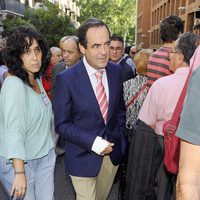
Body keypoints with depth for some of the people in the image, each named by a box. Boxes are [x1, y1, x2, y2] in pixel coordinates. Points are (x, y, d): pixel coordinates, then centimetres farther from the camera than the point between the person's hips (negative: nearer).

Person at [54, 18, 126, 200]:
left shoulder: (116, 71, -4)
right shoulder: (66, 79, -18)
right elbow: (62, 124, -13)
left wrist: (120, 138, 4)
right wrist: (93, 143, -20)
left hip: (113, 152, 5)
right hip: (84, 156, -4)